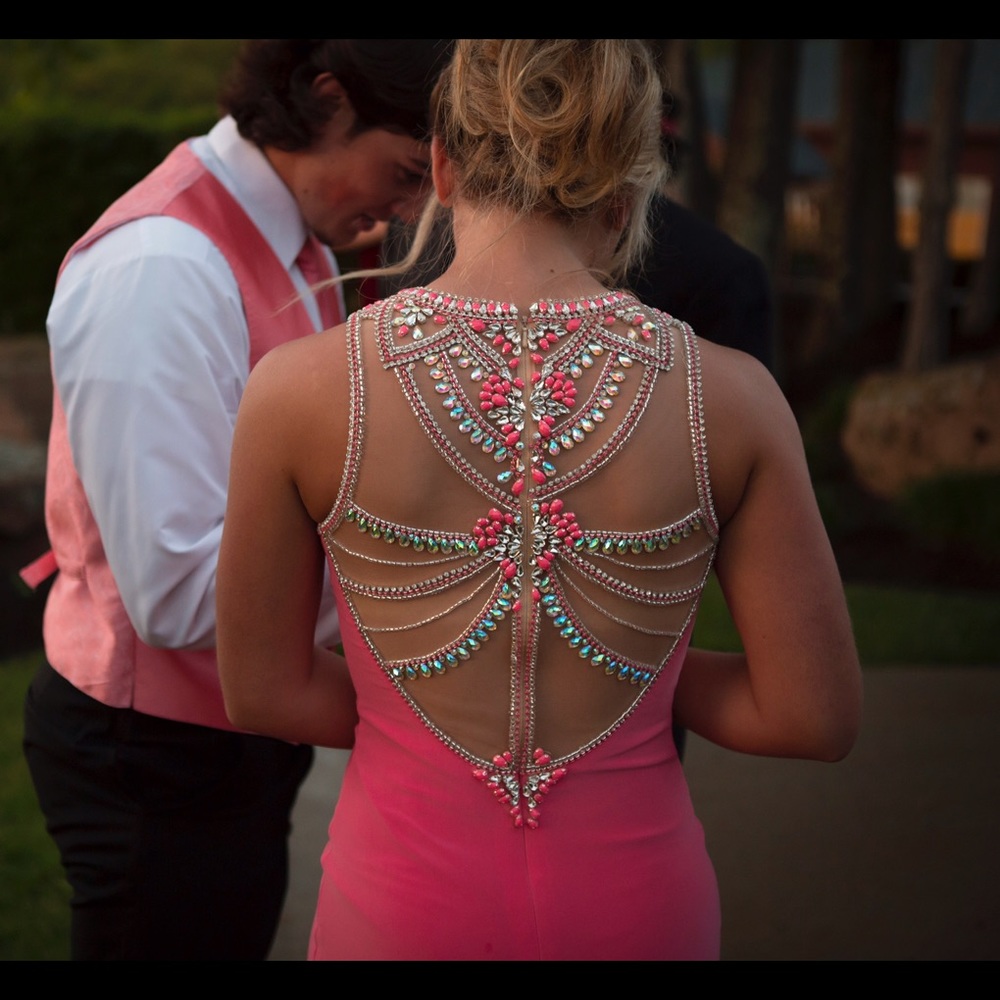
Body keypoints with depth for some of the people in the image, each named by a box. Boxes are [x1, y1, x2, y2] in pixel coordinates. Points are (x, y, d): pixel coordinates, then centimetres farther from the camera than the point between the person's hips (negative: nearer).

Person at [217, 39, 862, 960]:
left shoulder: (300, 389, -13)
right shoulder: (730, 397, -12)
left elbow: (264, 690, -3)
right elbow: (816, 715, -7)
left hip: (405, 914, -1)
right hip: (635, 913, 1)